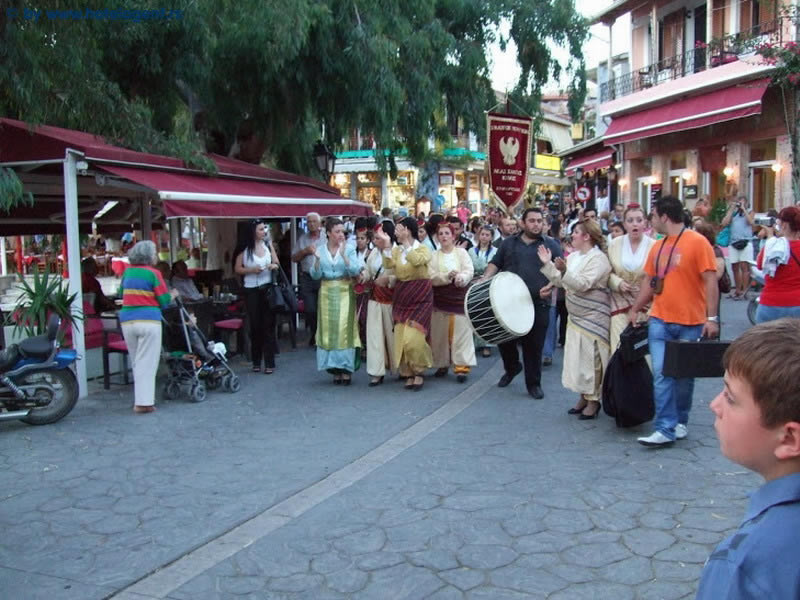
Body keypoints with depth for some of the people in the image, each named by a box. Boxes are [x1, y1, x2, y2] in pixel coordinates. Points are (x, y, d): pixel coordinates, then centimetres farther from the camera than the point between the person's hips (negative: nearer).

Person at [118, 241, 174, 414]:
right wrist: (173, 295, 15)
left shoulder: (127, 271, 11)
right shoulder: (153, 273, -4)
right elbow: (164, 301, -4)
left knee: (136, 363, 14)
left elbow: (121, 293, 24)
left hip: (127, 321, 5)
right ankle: (144, 402, -4)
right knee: (147, 363, -2)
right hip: (148, 321, -5)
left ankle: (139, 399, 18)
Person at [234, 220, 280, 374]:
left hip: (268, 288, 2)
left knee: (268, 325, -2)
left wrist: (274, 266, -7)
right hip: (251, 290, -1)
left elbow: (277, 263, 14)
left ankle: (269, 363, 0)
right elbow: (237, 268, 2)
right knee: (255, 325, 5)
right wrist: (251, 270, -12)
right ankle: (256, 362, 18)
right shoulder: (245, 249, -2)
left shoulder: (268, 245, 7)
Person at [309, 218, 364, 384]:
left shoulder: (349, 249, -1)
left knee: (344, 329, -7)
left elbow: (355, 271, -10)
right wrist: (317, 259, -15)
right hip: (327, 293, 2)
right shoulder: (320, 250, 5)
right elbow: (316, 275, 1)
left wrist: (344, 255, -20)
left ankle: (346, 368, 0)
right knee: (329, 330, 2)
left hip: (344, 293, -2)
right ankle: (335, 370, 10)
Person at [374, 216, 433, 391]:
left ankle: (419, 372, 7)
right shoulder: (396, 249, 7)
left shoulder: (423, 249, -5)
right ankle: (409, 374, 17)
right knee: (401, 337, 4)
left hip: (420, 297, -5)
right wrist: (387, 246, -19)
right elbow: (389, 265, -11)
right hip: (401, 298, 5)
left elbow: (417, 261, -28)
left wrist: (406, 241, -27)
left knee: (413, 338, -13)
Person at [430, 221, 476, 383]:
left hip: (459, 297, -2)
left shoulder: (462, 252, 3)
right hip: (440, 298, 2)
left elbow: (469, 271, -8)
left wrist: (461, 277, -29)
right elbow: (431, 277, -5)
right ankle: (442, 364, 18)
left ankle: (461, 367, -5)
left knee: (461, 332, -5)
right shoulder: (434, 256, 6)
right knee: (440, 333, 6)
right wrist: (448, 277, -20)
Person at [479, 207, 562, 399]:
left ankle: (534, 383, 16)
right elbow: (495, 264, 15)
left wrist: (551, 286, -15)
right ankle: (512, 368, 36)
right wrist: (484, 280, -2)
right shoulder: (509, 243, 13)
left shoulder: (551, 245, 6)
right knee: (505, 340, 8)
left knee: (534, 346, 2)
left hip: (538, 305, -2)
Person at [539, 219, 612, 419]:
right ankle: (583, 397, 23)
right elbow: (561, 281, 13)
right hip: (575, 316, 9)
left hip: (592, 318, -8)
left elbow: (583, 284, -25)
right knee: (577, 358, 12)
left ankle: (593, 401, 8)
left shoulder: (598, 258, -15)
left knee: (590, 359, -4)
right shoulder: (573, 256, 11)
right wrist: (547, 264, 5)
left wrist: (565, 270, -36)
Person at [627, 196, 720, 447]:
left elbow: (710, 281, -11)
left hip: (691, 323, -4)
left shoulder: (697, 242, -9)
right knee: (661, 374, -4)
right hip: (660, 321, 4)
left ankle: (680, 422, 28)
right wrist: (635, 310, 17)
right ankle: (665, 429, -3)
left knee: (684, 375, 10)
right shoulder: (657, 247, 8)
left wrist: (712, 317, -16)